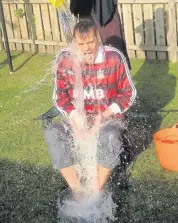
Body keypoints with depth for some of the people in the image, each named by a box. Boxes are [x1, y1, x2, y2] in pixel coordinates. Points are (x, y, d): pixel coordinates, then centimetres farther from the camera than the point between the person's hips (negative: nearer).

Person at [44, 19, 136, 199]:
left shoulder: (114, 57, -13)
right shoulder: (64, 59, -7)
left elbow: (128, 93, -5)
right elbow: (59, 94, 3)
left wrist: (104, 116, -19)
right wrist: (73, 115, -17)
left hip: (108, 117, -2)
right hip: (78, 117, 3)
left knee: (110, 137, -36)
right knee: (52, 133, -26)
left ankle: (96, 192, -17)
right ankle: (77, 191, -19)